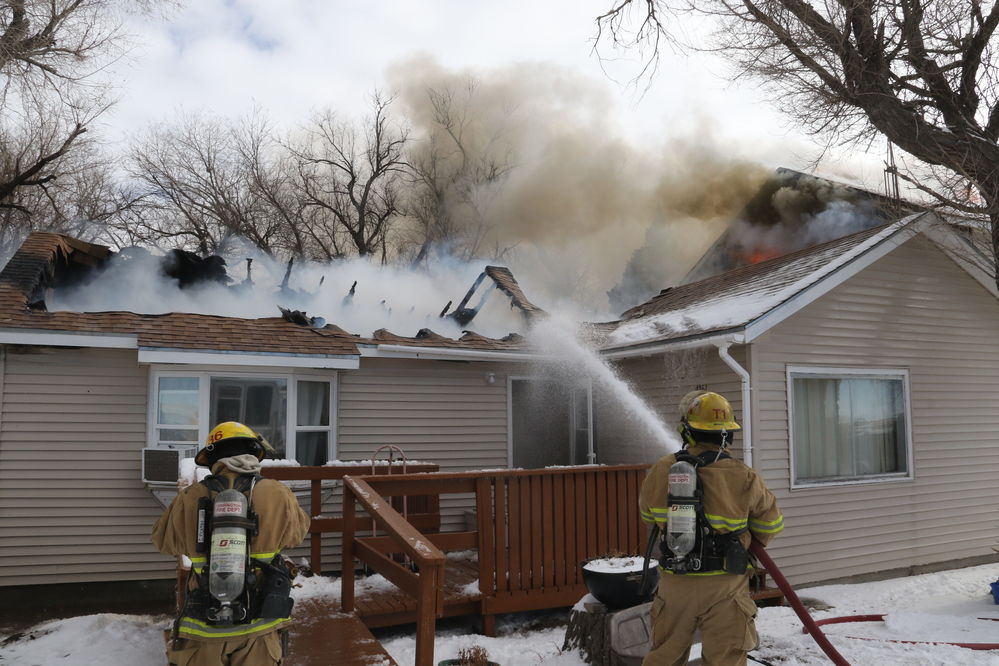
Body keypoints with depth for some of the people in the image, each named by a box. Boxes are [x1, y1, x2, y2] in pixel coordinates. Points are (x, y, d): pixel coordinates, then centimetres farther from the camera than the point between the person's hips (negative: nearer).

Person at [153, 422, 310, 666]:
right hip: (258, 628, 0)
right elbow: (298, 530, 10)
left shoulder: (190, 499, -8)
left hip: (203, 626, 1)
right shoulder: (277, 495, -10)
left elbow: (162, 539, 11)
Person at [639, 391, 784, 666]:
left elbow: (647, 514, 10)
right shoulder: (743, 478, -14)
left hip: (674, 583, 2)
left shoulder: (660, 472, -8)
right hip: (724, 585, -2)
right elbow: (771, 523, 2)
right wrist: (752, 544, 23)